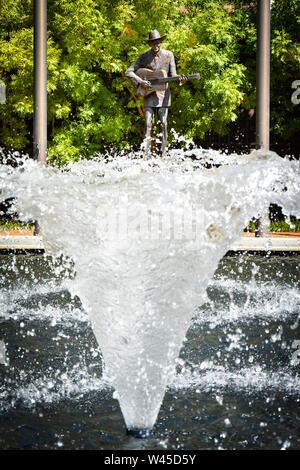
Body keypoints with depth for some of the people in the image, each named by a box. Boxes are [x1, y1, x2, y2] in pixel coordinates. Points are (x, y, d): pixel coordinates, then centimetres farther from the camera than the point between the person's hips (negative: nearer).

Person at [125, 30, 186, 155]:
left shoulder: (168, 55, 5)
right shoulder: (144, 56, 2)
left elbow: (172, 74, 6)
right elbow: (129, 72, 1)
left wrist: (180, 79, -17)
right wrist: (140, 81, -15)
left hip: (163, 94, 1)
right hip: (148, 94, -1)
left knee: (163, 124, -2)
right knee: (148, 123, -8)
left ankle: (161, 153, 5)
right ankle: (146, 153, -8)